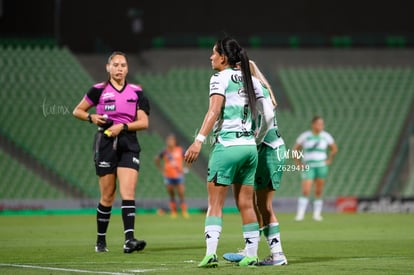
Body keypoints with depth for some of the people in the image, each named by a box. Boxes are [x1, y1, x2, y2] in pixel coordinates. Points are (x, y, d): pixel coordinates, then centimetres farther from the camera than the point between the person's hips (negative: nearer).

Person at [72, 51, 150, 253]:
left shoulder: (136, 92, 7)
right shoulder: (99, 90, 2)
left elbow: (144, 122, 3)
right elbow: (77, 111, 11)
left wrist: (123, 126, -12)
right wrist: (91, 117, -9)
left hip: (128, 145, 1)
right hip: (106, 143, -1)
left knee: (128, 192, -13)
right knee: (107, 196, 2)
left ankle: (129, 239, -21)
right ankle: (101, 240, 18)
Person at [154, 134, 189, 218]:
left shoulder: (180, 150, -1)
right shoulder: (165, 152, 0)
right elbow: (156, 159, 15)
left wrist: (184, 168, 6)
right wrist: (161, 169, 7)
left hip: (178, 175, -1)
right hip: (168, 176, 1)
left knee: (181, 194, -6)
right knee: (171, 195, 4)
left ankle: (184, 212, 1)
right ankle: (173, 212, 10)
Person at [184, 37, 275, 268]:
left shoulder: (221, 78, -4)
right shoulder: (252, 80, 13)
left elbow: (214, 111, -18)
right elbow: (269, 115, 12)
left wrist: (199, 140, -24)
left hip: (227, 146, -6)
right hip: (249, 147, 6)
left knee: (215, 202, -5)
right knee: (246, 204, 10)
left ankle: (211, 252, -16)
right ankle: (252, 255, 9)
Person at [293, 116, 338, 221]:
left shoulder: (326, 136, 5)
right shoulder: (305, 136, -1)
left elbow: (334, 149, 18)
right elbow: (295, 149, 7)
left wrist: (329, 160, 8)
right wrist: (298, 163, 1)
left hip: (321, 166, 2)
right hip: (308, 167, -2)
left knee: (319, 192, 3)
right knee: (305, 191, -13)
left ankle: (317, 214, 10)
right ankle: (300, 214, -11)